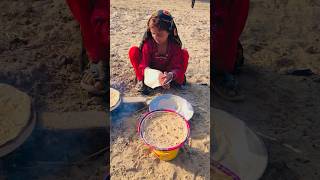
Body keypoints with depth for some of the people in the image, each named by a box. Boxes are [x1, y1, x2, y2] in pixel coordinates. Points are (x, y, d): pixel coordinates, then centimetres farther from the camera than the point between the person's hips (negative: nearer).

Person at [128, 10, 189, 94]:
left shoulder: (175, 45, -20)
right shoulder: (148, 43, -21)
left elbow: (177, 67, -20)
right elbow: (143, 65, -23)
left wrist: (171, 75, -47)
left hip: (167, 73, 1)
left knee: (184, 53, -20)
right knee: (133, 51, -24)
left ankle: (179, 80, -8)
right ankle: (140, 80, -13)